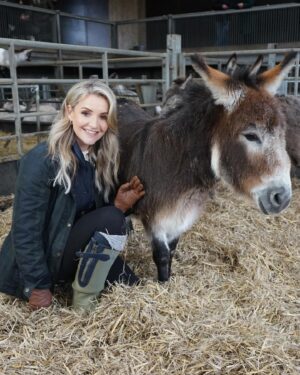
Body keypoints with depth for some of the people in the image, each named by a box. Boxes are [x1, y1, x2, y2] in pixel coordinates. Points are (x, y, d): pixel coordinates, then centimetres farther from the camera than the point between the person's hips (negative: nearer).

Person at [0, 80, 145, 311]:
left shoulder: (103, 159, -2)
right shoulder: (41, 160, -24)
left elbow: (100, 216, 4)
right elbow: (25, 230, -22)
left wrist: (120, 205, -17)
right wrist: (39, 286, -19)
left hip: (72, 250, 7)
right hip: (37, 263, -7)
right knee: (110, 220, -25)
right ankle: (82, 306, -10)